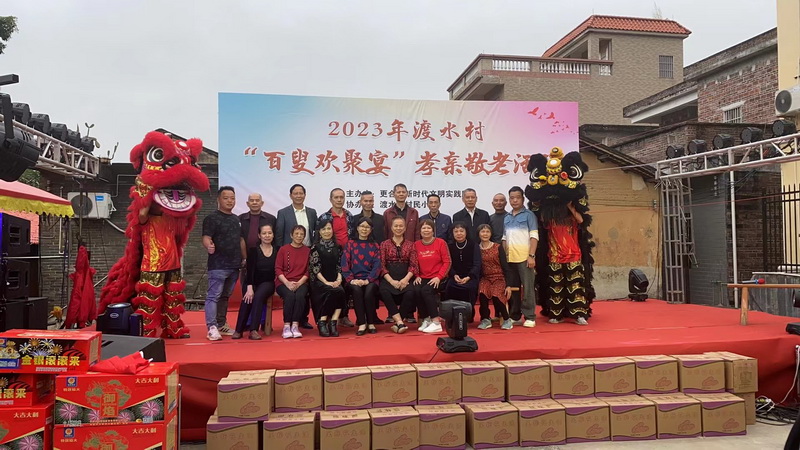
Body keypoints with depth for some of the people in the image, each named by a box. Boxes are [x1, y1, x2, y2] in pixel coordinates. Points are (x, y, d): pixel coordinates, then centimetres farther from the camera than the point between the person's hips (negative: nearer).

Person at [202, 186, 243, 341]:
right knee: (213, 296, -6)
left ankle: (222, 324, 22)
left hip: (234, 265, 7)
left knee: (225, 296, 14)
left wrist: (244, 258, 19)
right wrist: (209, 246, -38)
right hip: (218, 265, -7)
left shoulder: (236, 219, 16)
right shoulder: (211, 218, -5)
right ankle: (212, 327, -6)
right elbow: (206, 238, -16)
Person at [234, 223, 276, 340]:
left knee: (258, 296, -32)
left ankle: (254, 330, -36)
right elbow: (250, 270, -11)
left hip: (268, 283, 0)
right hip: (252, 283, 0)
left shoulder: (277, 251, 5)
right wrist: (249, 288, -24)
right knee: (248, 298, -31)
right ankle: (239, 330, -24)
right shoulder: (253, 251, 0)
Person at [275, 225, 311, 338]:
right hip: (283, 282, -1)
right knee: (290, 295, -32)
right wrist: (287, 283, -13)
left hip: (300, 282, 1)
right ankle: (286, 326, -23)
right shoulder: (283, 249, 5)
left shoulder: (307, 251, 7)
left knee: (300, 295, -32)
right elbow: (278, 269, 2)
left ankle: (295, 326, -24)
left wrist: (299, 283, -10)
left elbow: (308, 271, 6)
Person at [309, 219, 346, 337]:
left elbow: (340, 266, 11)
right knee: (334, 291, -33)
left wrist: (338, 279, -7)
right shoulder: (315, 247, 4)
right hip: (319, 282, -3)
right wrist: (326, 282, -14)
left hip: (334, 282, 3)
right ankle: (322, 323, -25)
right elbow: (315, 268, -3)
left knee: (341, 291, -31)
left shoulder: (337, 247, 15)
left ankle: (333, 322, -28)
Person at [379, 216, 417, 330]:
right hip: (388, 278, 0)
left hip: (405, 278, 1)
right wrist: (392, 281, -13)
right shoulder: (384, 244, 14)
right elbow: (382, 265, 3)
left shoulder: (410, 245, 16)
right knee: (384, 291, -34)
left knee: (410, 292, -33)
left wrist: (405, 279, -14)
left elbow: (413, 265, 5)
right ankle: (400, 322, -33)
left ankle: (396, 320, -20)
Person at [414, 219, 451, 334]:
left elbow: (447, 262, -4)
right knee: (416, 290, -27)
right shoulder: (416, 245, 7)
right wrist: (417, 276, -6)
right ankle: (425, 319, -9)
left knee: (426, 290, -29)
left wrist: (438, 277, -14)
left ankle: (436, 323, -21)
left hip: (437, 278, -3)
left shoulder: (440, 243, -1)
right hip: (422, 277, 3)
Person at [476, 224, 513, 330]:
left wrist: (508, 285, -9)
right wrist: (477, 281, -8)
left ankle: (506, 319, -7)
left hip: (499, 277, -1)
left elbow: (505, 266, -1)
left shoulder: (498, 247, 0)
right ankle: (485, 319, -10)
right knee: (482, 292, -33)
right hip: (485, 278, 1)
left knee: (496, 294, -33)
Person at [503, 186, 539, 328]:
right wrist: (503, 256, 9)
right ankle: (515, 316, 18)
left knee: (527, 288, -2)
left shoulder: (529, 215, -1)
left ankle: (530, 317, 4)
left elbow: (534, 236, -7)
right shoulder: (506, 218, 14)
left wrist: (531, 256, -14)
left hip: (524, 257, -5)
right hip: (510, 258, 5)